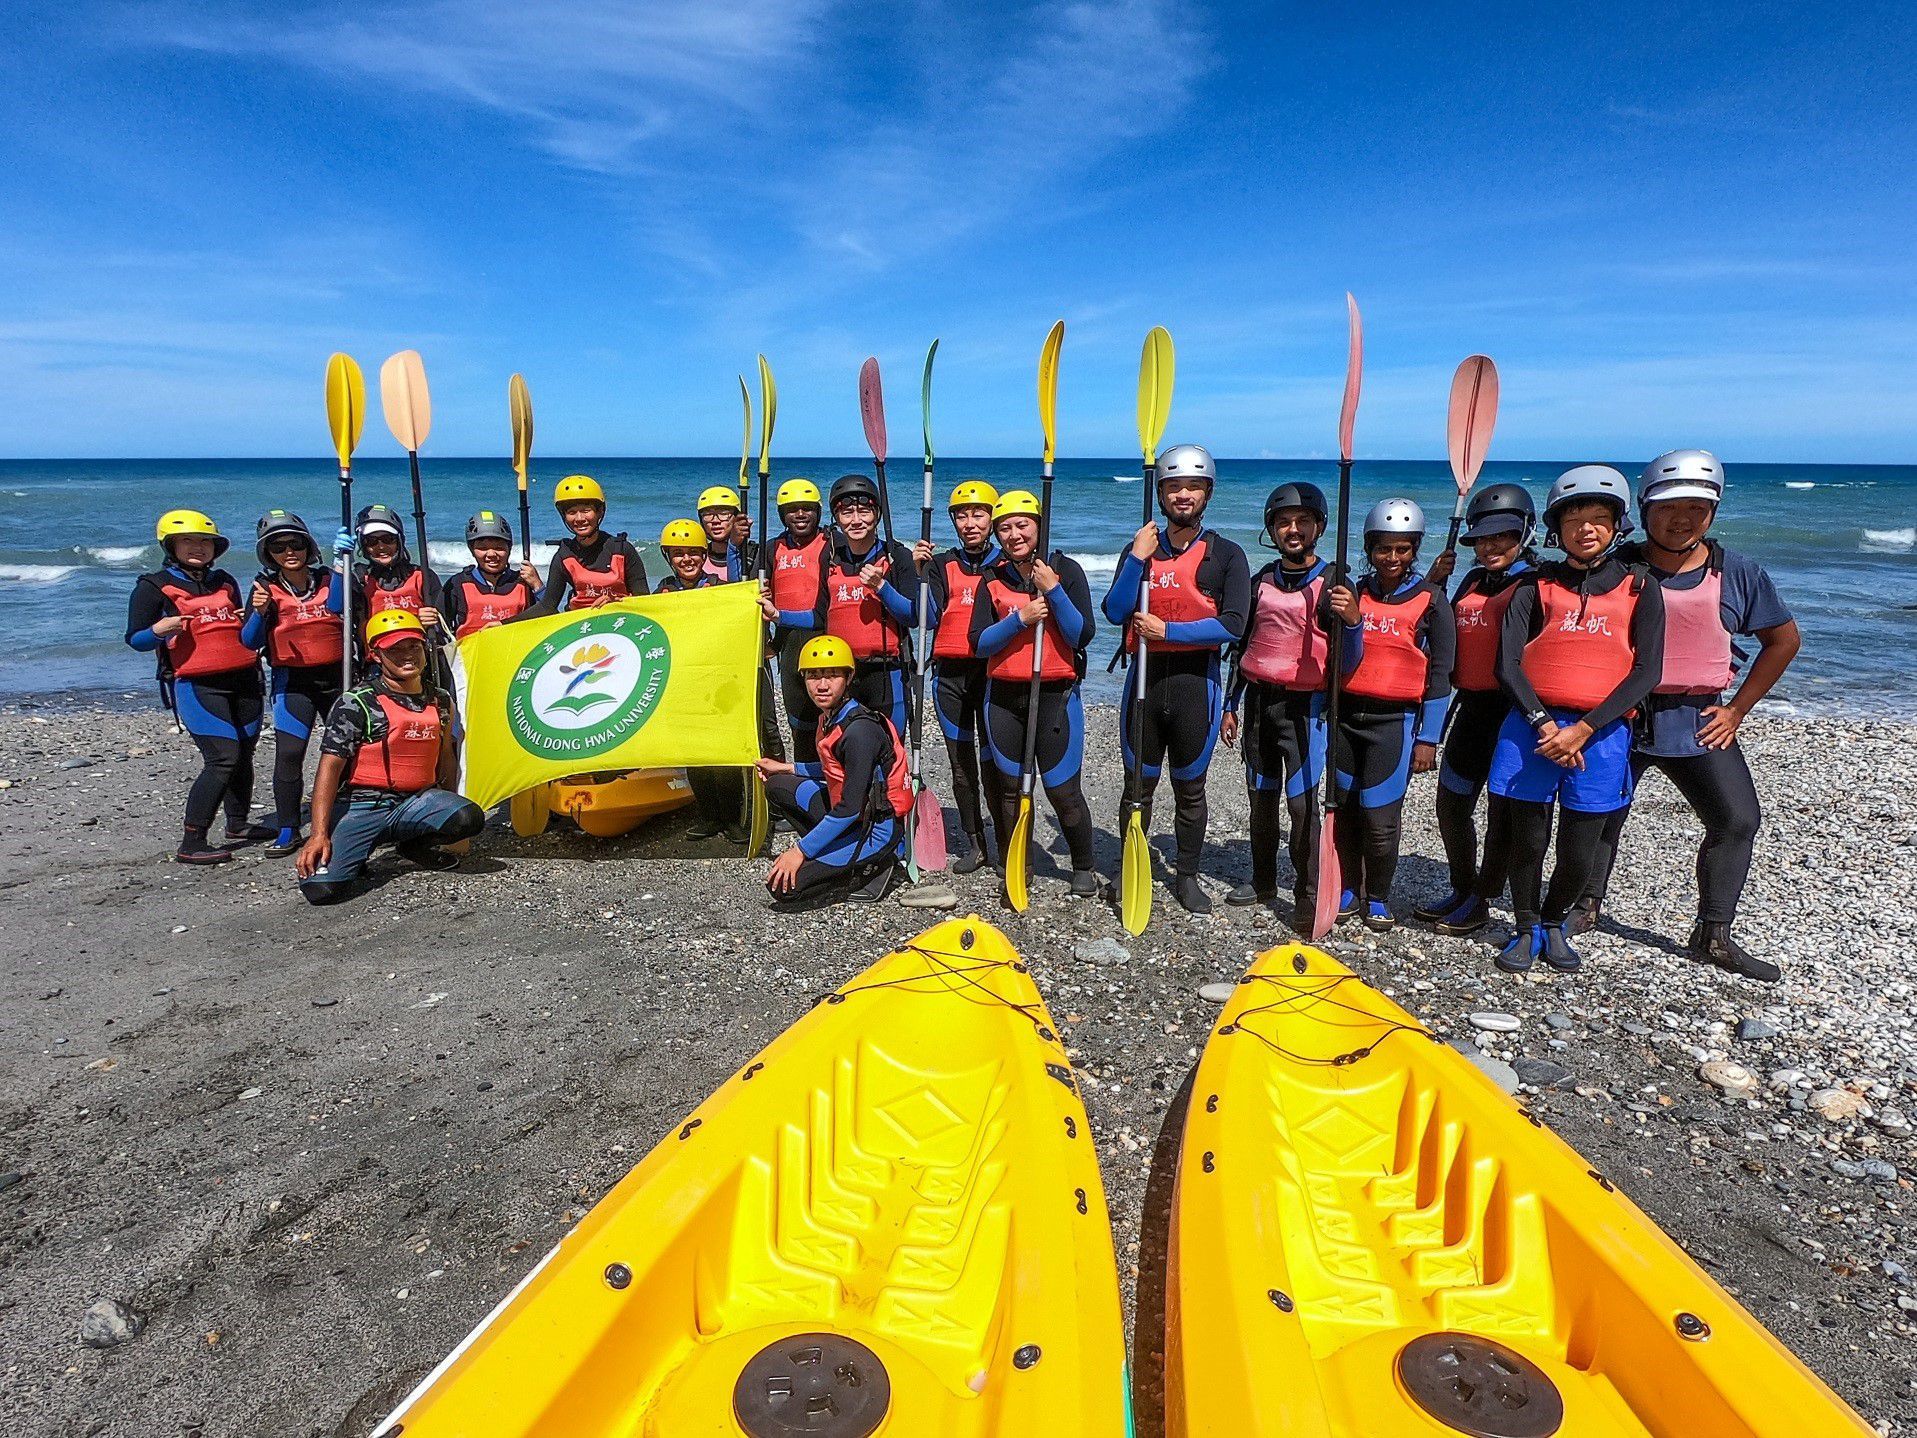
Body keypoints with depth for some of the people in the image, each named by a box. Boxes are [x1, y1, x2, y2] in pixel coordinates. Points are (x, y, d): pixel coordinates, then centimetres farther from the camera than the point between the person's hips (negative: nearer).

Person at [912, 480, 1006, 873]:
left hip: (994, 670, -2)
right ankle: (974, 844, 19)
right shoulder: (941, 566, 9)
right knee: (961, 763, 8)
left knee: (995, 763, -4)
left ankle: (1007, 844, 8)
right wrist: (918, 572, -8)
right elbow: (927, 619, -1)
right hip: (950, 674, 3)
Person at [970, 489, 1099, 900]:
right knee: (1011, 788, 8)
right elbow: (979, 644, -1)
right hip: (1003, 696, 3)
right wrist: (1019, 619, -14)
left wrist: (1053, 590, -16)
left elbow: (1082, 636, -9)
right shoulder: (992, 580, 7)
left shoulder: (1066, 570, -2)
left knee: (1063, 790, -2)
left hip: (1056, 695, -3)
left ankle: (1084, 868, 19)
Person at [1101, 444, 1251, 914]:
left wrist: (1167, 630, -16)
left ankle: (1187, 877, 24)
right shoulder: (1141, 548, 7)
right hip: (1146, 678, 2)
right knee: (1138, 785, 9)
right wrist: (1138, 558, -15)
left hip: (1196, 681, -2)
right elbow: (1115, 612, -5)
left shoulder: (1226, 555, -2)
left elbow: (1233, 625, -13)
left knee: (1190, 789, 10)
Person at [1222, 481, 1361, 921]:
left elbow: (1347, 663, -9)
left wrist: (1352, 621, -28)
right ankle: (1263, 881, 26)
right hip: (1258, 700, 5)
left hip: (1304, 705, -4)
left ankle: (1307, 894, 3)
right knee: (1261, 796, 12)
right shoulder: (1261, 581, 9)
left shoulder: (1333, 585, -4)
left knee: (1302, 800, -8)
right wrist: (1231, 706, 14)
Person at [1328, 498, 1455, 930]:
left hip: (1395, 720, -3)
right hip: (1346, 715, 4)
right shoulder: (1355, 592, 8)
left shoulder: (1431, 599, -2)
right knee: (1345, 810, 8)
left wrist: (1428, 739, -6)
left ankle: (1378, 900, 15)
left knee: (1380, 818, -4)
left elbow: (1439, 674, -3)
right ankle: (1350, 891, 24)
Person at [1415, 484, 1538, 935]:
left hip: (1512, 710, -8)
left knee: (1503, 809, 2)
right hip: (1471, 706, 8)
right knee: (1451, 804, 14)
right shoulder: (1471, 584, 14)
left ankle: (1481, 901, 14)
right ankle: (1462, 891, 30)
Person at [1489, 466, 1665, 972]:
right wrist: (1543, 724, -15)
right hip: (1533, 726, 0)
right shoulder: (1537, 585, 5)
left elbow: (1646, 671, -4)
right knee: (1528, 841, 6)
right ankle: (1526, 929, 27)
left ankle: (1554, 922, 33)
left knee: (1580, 854, 5)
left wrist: (1583, 730, -13)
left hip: (1600, 734, 0)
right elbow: (1508, 663, -3)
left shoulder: (1639, 587, 5)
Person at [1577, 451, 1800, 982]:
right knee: (1600, 815, 7)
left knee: (1737, 820, -2)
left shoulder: (1739, 573, 1)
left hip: (1698, 720, 2)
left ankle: (1713, 936, 9)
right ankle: (1586, 905, 28)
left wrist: (1737, 708, 6)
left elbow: (1783, 639, 11)